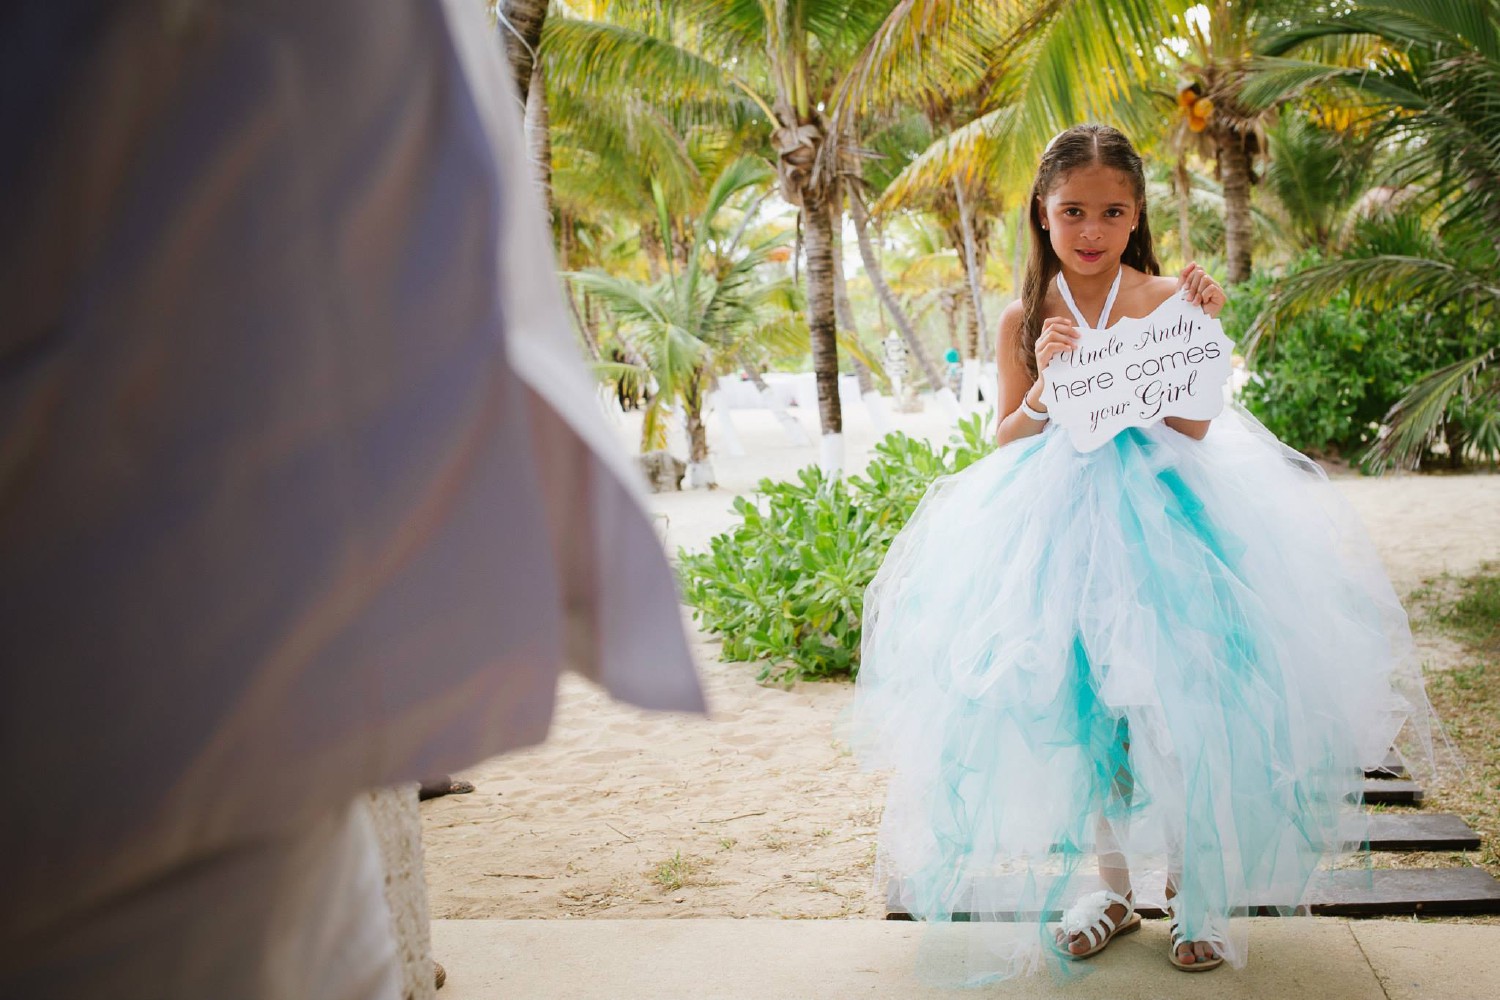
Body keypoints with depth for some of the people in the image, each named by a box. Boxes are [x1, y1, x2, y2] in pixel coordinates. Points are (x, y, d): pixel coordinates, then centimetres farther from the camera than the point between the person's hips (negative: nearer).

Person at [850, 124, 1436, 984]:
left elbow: (1190, 425, -9)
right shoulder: (1026, 319, 3)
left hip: (1160, 516, -2)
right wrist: (1045, 383, -13)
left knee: (1177, 696, -5)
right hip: (1060, 527, 2)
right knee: (1079, 699, 7)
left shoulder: (1164, 298, -2)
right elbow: (1007, 439, 3)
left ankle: (1201, 892, 16)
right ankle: (1113, 882, 26)